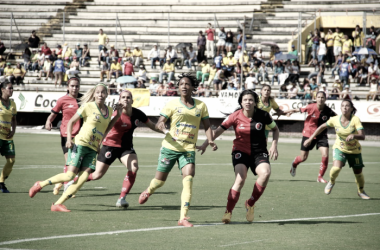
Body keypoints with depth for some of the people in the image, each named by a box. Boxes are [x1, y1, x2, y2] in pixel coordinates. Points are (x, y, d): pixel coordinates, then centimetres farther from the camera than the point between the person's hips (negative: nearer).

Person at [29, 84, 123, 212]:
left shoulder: (109, 110, 13)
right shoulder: (88, 107, -4)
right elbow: (71, 121, 2)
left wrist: (118, 115, 13)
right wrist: (69, 139, -10)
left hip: (93, 149, 5)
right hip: (80, 144, -5)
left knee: (83, 177, -12)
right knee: (70, 175, -14)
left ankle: (57, 204, -9)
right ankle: (40, 185, 7)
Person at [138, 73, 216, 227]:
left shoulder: (201, 106, 6)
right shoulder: (173, 104, -1)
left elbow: (207, 126, 12)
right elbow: (159, 123, -4)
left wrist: (210, 141, -7)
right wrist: (162, 127, -28)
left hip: (188, 149, 1)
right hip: (170, 147, -1)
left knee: (188, 179, -19)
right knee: (160, 180, 8)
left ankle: (183, 217, -18)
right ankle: (148, 192, 46)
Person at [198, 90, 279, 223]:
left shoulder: (263, 115, -5)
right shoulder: (235, 116, -8)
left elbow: (275, 129, 11)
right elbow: (219, 130, -5)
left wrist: (274, 145, -1)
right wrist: (205, 144, -14)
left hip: (259, 152, 1)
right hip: (241, 151, -1)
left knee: (265, 173, -28)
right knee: (240, 179, -25)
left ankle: (250, 204, -7)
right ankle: (228, 212, -12)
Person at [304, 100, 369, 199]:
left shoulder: (355, 119, -21)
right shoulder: (335, 120, -14)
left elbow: (362, 136, -30)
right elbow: (322, 127, 4)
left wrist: (353, 135, -52)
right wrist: (310, 139, 6)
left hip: (354, 150, 0)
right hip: (339, 148, 0)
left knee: (358, 173, 8)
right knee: (336, 168, -24)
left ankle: (361, 191, 38)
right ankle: (331, 182, 10)